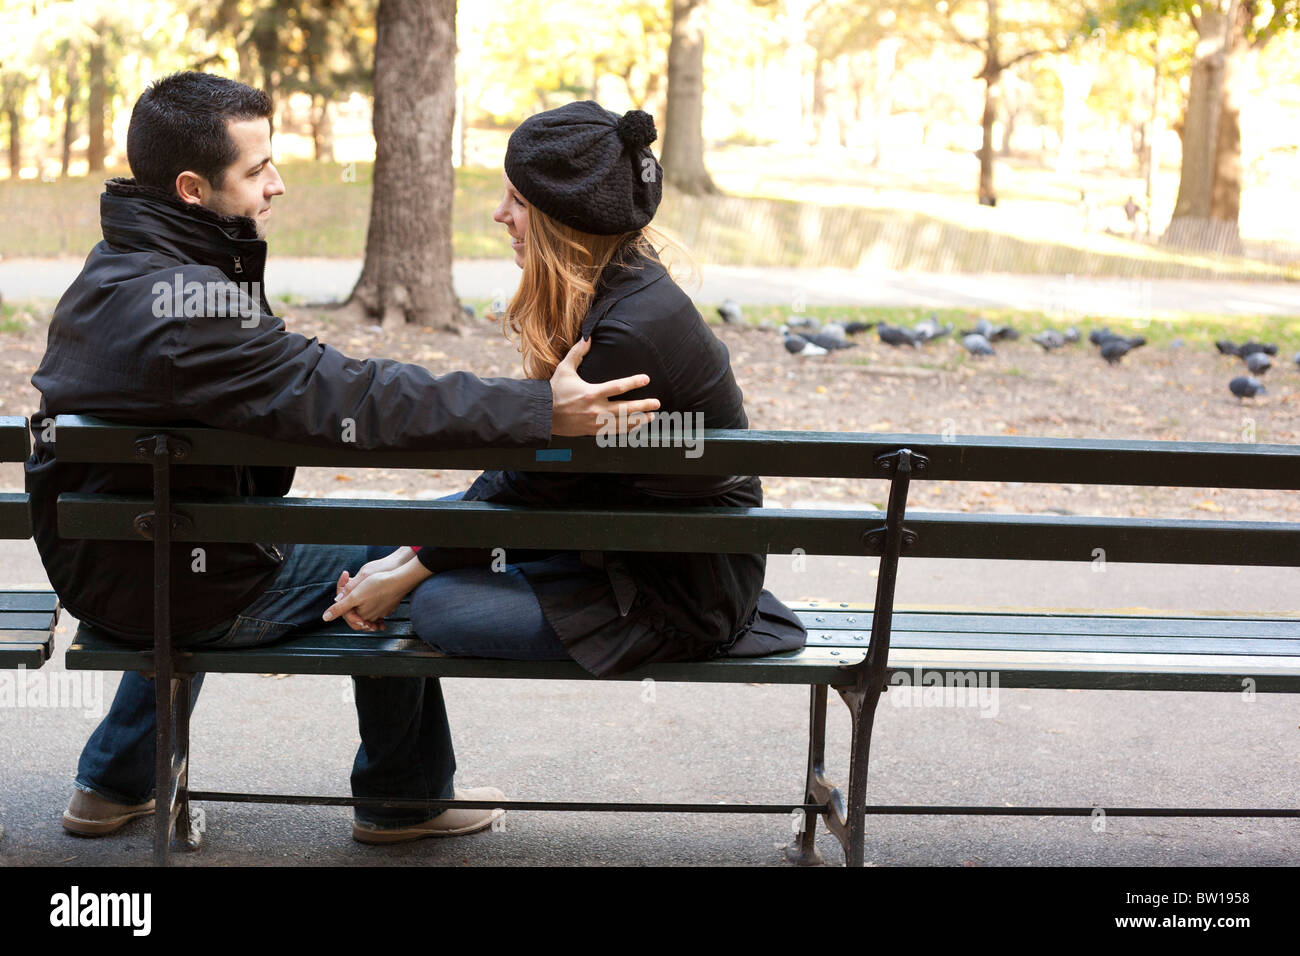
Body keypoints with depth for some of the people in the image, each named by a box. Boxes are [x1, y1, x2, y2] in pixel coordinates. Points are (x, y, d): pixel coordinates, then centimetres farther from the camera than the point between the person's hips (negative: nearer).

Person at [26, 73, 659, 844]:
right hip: (169, 585, -9)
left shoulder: (120, 270, 5)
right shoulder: (184, 304, -28)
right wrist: (540, 411, -34)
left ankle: (115, 783, 41)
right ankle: (404, 799, 21)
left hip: (101, 562, 9)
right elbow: (350, 398, -33)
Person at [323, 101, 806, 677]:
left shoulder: (629, 333, -29)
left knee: (439, 605, -16)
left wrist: (410, 573, -10)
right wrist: (413, 549, -2)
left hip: (683, 597, -10)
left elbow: (535, 489, -21)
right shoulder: (609, 293, 0)